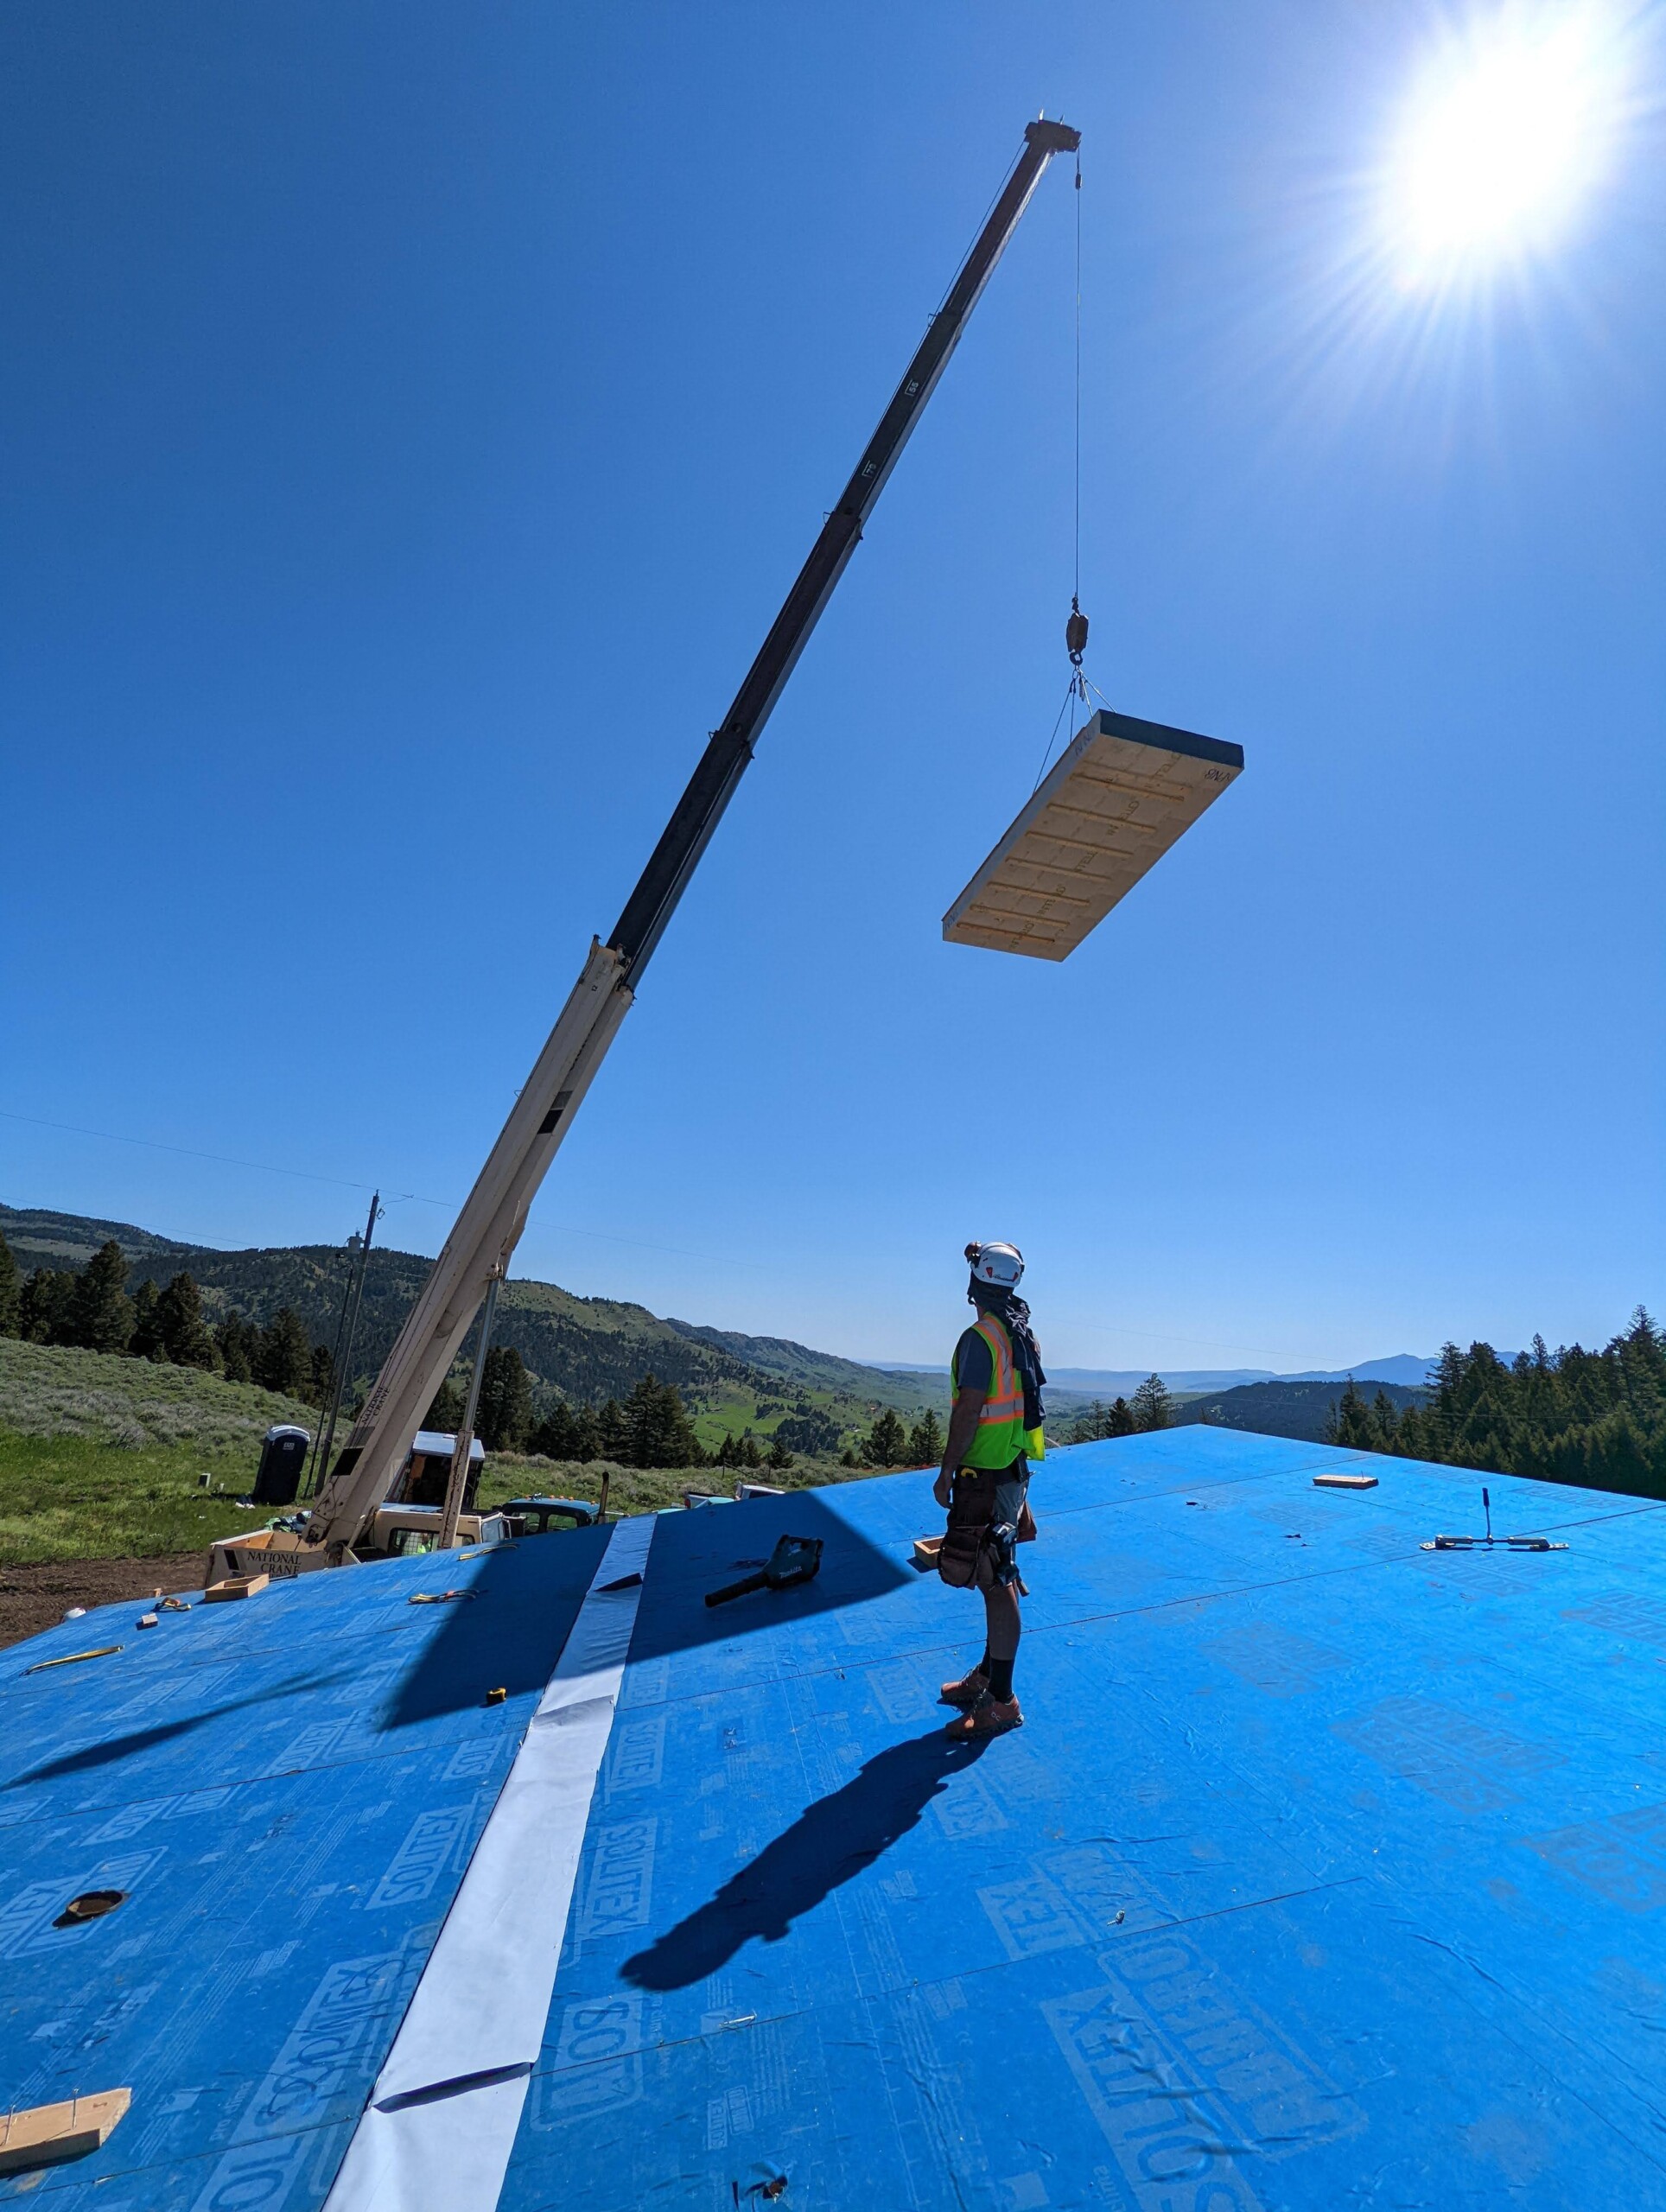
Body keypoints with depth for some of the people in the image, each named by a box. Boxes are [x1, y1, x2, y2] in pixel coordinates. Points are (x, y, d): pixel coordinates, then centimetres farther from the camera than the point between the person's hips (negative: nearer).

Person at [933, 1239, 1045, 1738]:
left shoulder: (980, 1338, -20)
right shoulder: (1020, 1333, 8)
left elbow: (969, 1411, -22)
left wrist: (947, 1471, -13)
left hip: (987, 1474, -10)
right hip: (1012, 1468, 10)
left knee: (995, 1584, -1)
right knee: (998, 1579, 19)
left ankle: (1001, 1702, 9)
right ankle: (987, 1675, 33)